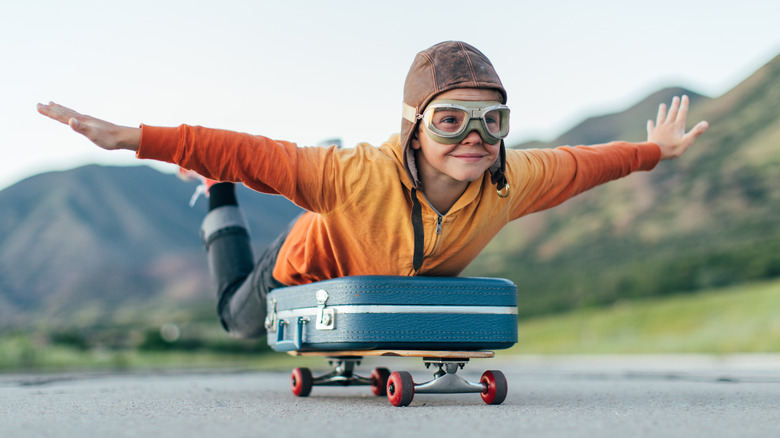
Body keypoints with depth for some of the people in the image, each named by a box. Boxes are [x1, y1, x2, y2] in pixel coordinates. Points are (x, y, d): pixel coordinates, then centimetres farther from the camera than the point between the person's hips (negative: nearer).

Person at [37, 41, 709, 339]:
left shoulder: (512, 182, -38)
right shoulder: (359, 176, -50)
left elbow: (578, 163, -19)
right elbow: (251, 153, -47)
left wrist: (653, 150, -5)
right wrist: (134, 138, -53)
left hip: (424, 279, 4)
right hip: (315, 263, -4)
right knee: (241, 318, 24)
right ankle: (219, 203, 44)